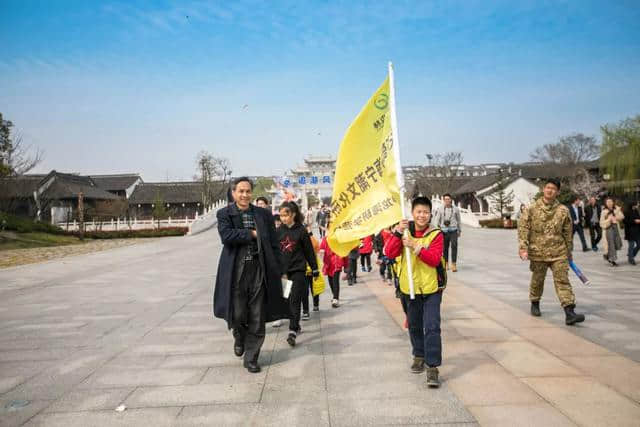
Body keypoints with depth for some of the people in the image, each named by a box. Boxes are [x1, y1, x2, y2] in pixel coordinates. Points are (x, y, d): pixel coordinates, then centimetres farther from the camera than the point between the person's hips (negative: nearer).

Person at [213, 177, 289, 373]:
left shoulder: (264, 214, 8)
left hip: (259, 270, 2)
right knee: (237, 314, 1)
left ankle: (251, 358, 19)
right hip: (236, 270, -1)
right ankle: (239, 337, 36)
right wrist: (252, 233, -11)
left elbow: (274, 244, 8)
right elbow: (226, 236, -16)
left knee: (257, 318, 4)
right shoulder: (224, 214, 3)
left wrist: (278, 271, 3)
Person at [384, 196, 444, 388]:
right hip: (410, 287, 3)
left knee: (432, 327, -9)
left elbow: (434, 259, -21)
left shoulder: (436, 234, -8)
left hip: (431, 288, -3)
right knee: (414, 325, 18)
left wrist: (415, 246, -31)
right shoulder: (405, 230, 0)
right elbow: (390, 253, -12)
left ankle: (432, 367, -3)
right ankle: (419, 356, 38)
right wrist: (397, 233, -26)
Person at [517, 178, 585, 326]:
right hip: (538, 252, 0)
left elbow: (568, 232, 9)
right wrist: (523, 247, -15)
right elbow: (523, 228, -6)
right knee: (537, 280, 14)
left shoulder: (563, 210, 1)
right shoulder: (532, 209, -2)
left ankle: (569, 313, -8)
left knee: (562, 280, -6)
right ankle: (535, 304, 37)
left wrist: (569, 251, 13)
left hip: (558, 253, 0)